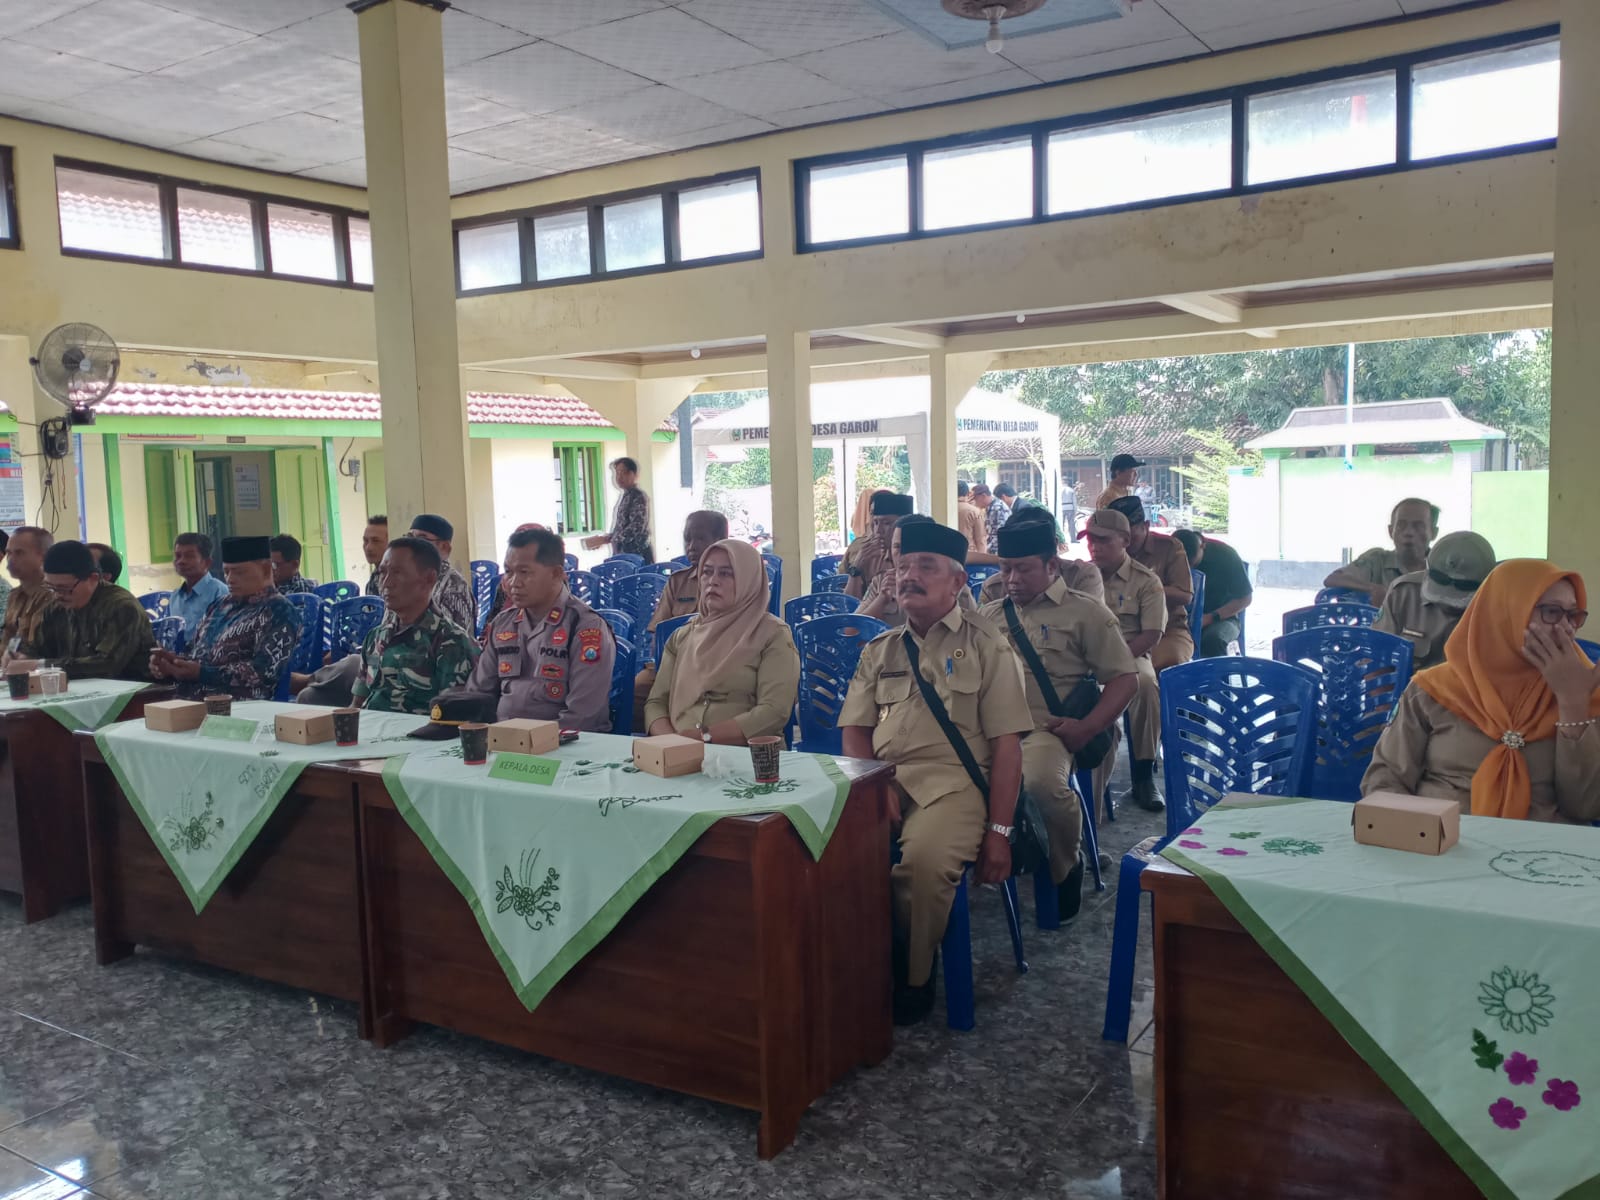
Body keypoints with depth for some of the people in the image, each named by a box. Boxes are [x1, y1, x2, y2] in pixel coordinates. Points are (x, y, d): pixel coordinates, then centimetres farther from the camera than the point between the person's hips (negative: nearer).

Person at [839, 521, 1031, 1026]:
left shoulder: (985, 645, 8)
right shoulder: (880, 650, 22)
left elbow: (1006, 743, 2)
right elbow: (855, 729, 15)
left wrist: (999, 831, -6)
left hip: (952, 780, -3)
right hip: (882, 778, 4)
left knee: (924, 860, -35)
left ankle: (912, 978, -9)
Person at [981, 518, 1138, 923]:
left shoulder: (1085, 613, 9)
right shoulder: (990, 613, 23)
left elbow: (1124, 678, 6)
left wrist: (1088, 727, -11)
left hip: (1044, 729, -3)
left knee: (1042, 782, -37)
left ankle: (1065, 867, -4)